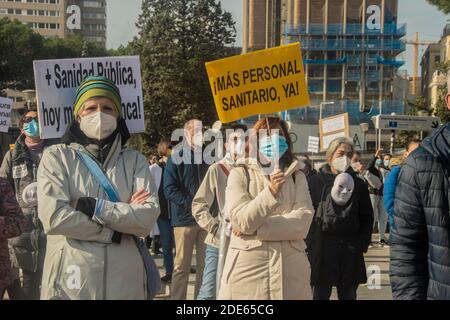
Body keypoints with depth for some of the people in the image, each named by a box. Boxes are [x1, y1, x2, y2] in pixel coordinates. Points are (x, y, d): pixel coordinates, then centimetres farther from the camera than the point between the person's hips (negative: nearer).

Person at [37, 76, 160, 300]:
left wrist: (95, 207, -15)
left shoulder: (135, 161, 6)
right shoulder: (56, 157, 0)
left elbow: (148, 217, -7)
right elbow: (54, 217, -13)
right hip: (70, 280, -2)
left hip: (125, 280, 2)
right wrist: (115, 232, -9)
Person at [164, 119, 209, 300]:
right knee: (182, 266, -1)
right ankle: (177, 298, 7)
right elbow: (169, 190, -10)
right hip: (185, 218, -4)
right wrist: (192, 204, -18)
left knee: (205, 265, 9)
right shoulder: (177, 158, -2)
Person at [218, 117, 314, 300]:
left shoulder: (297, 176, 8)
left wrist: (255, 228, -12)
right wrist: (271, 192, -24)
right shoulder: (239, 174, 2)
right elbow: (241, 221, -11)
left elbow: (302, 222, -6)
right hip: (247, 269, -2)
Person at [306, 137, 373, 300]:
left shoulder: (359, 184, 8)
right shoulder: (315, 182, -1)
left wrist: (363, 244, 1)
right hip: (321, 250, -2)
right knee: (321, 294, 3)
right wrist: (309, 244, -9)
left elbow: (367, 217, 11)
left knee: (348, 294, 9)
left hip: (351, 253, 3)